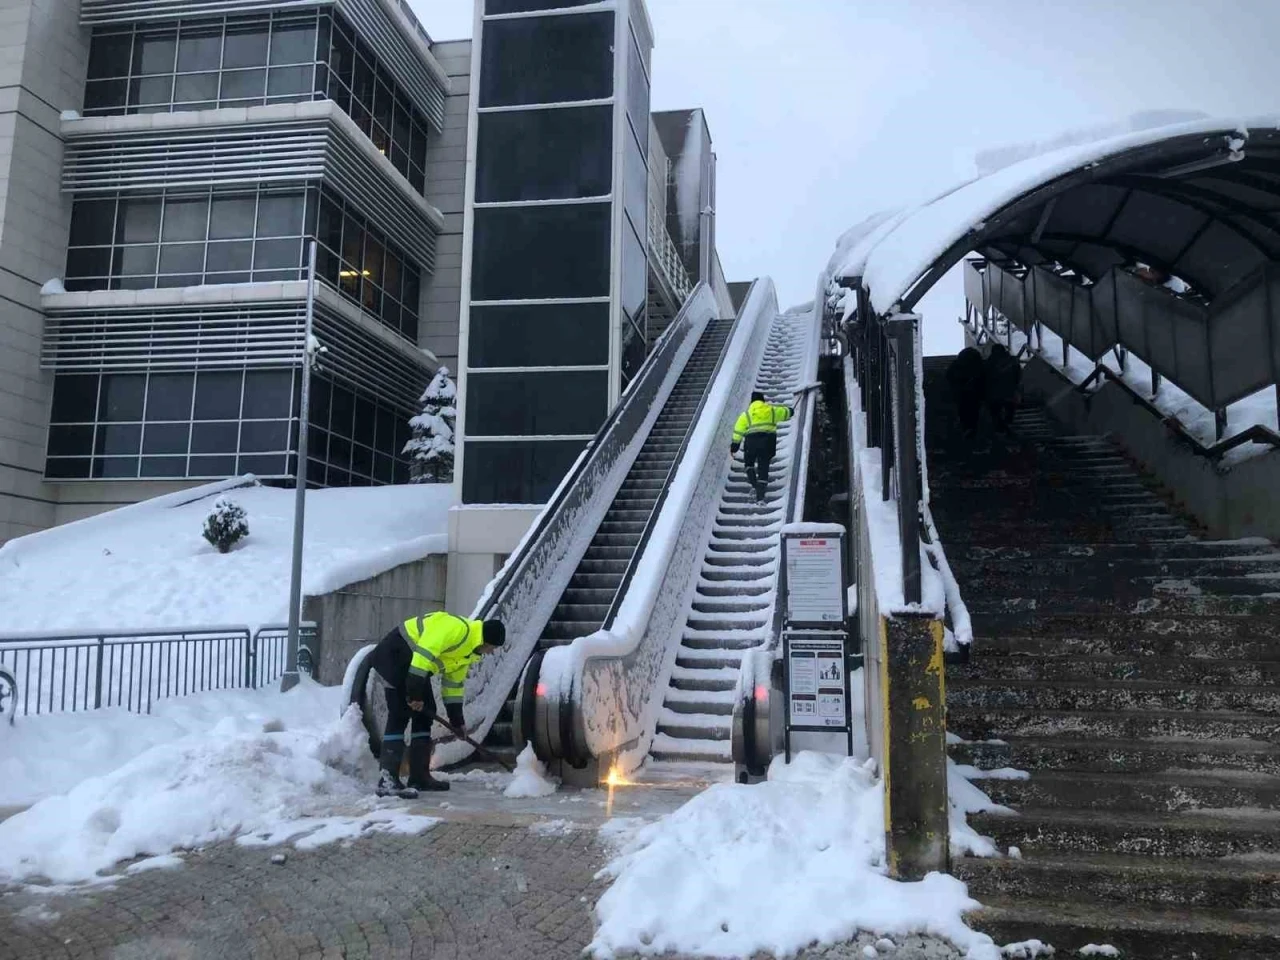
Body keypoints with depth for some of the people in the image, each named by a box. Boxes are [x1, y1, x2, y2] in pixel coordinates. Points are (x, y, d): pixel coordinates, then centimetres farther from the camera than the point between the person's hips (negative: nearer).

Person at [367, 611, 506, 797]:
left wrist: (456, 718, 15)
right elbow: (424, 653, -30)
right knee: (400, 714, -15)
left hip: (414, 663, 10)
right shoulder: (457, 628, -23)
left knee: (425, 713, 9)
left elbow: (454, 682, 17)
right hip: (394, 655, -10)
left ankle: (420, 775, 15)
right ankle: (387, 780, -17)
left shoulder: (469, 651, 9)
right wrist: (415, 692, -27)